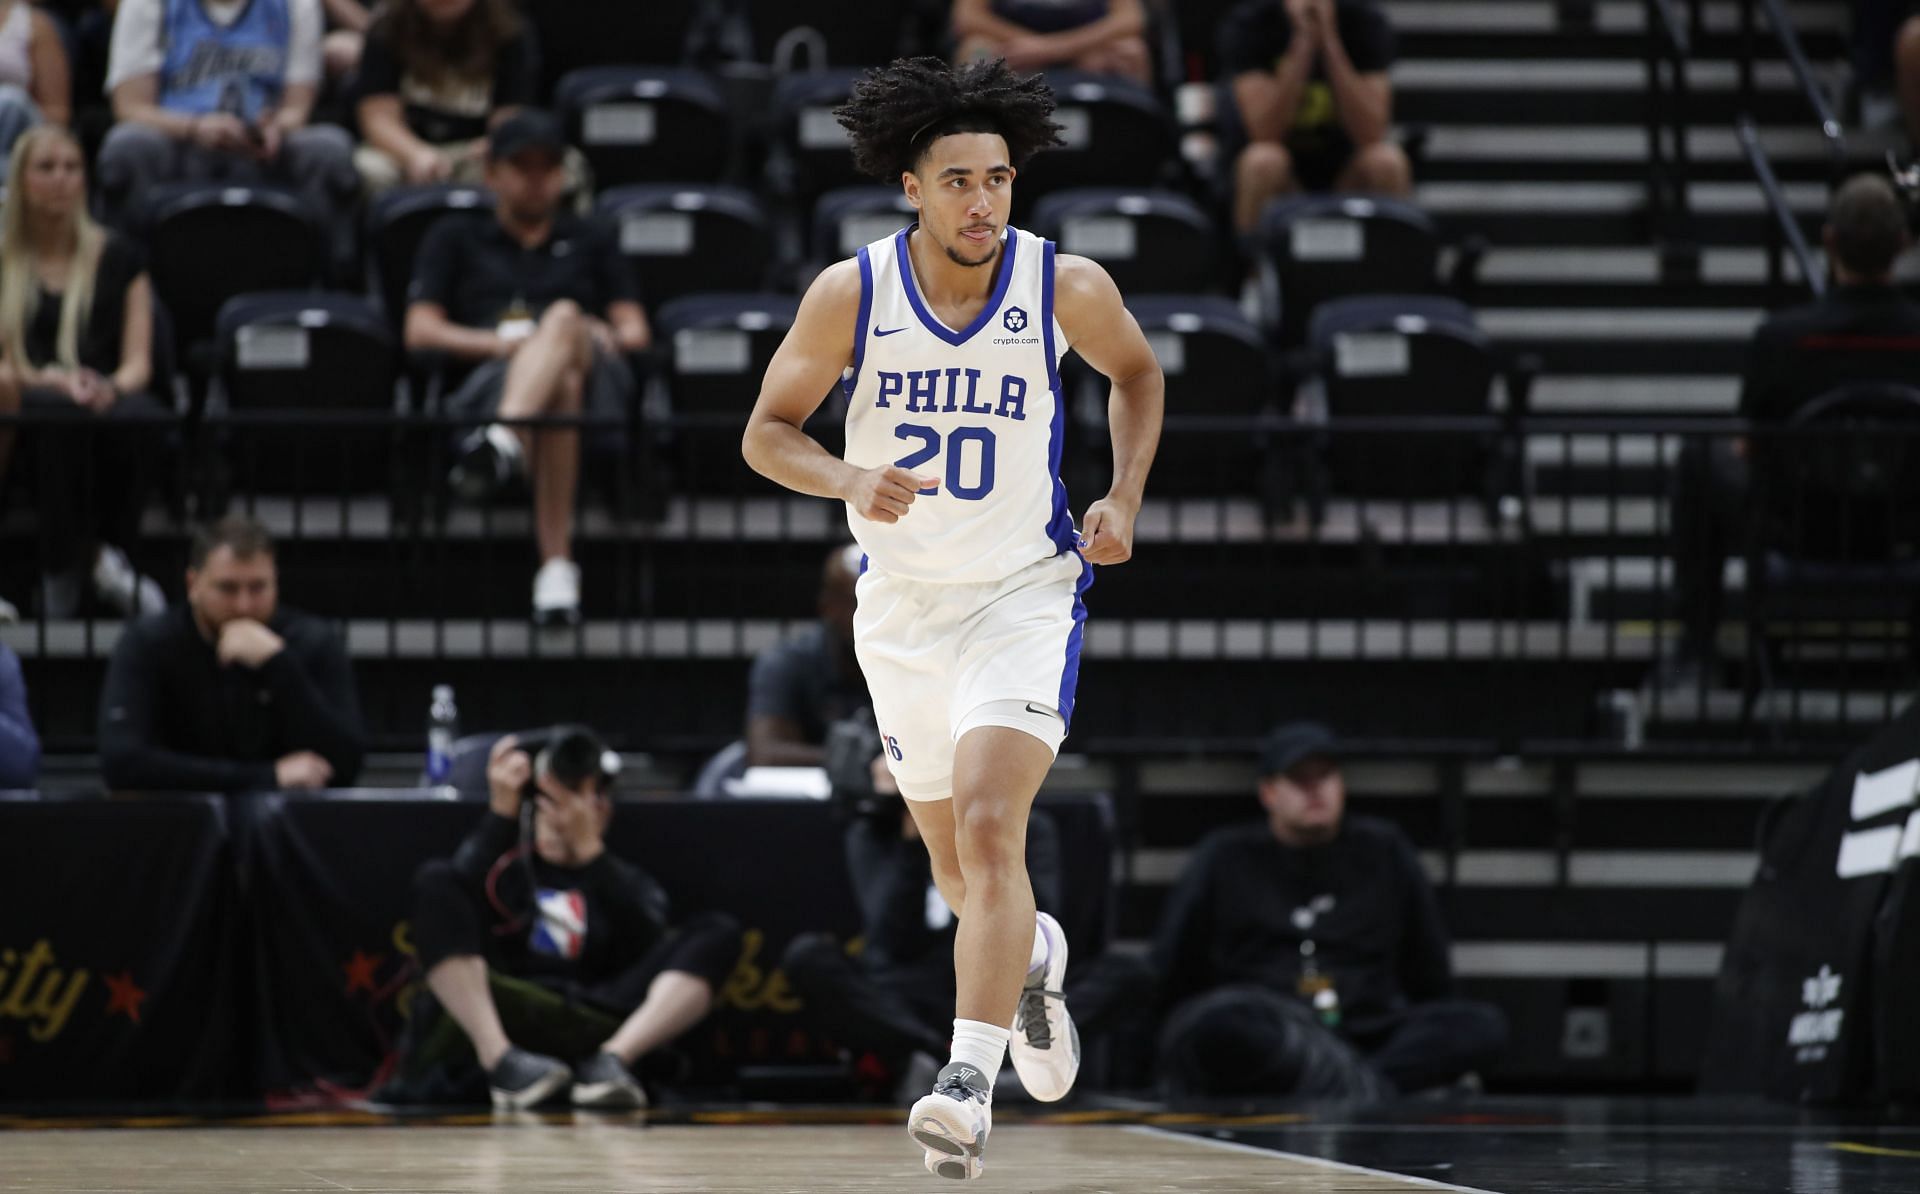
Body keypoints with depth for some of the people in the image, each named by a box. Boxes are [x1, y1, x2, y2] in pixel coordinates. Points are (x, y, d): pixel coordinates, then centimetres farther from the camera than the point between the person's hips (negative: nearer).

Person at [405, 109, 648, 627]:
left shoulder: (592, 243, 36)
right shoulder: (456, 239, 31)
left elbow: (636, 331, 22)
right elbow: (420, 331, 15)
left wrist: (608, 337, -6)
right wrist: (500, 342, -5)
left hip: (592, 378, 1)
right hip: (491, 384, -1)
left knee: (563, 317, -39)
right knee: (559, 384, -42)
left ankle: (502, 444, -71)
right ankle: (557, 564, -66)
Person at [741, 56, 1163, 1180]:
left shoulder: (1068, 287, -12)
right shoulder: (850, 295, -12)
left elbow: (1139, 373, 10)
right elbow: (768, 430, -3)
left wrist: (1125, 500, -3)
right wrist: (848, 480, -23)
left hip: (1028, 592, -3)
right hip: (903, 605, 3)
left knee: (988, 826, -22)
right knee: (956, 857, 17)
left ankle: (969, 1080, -26)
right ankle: (1034, 954, 51)